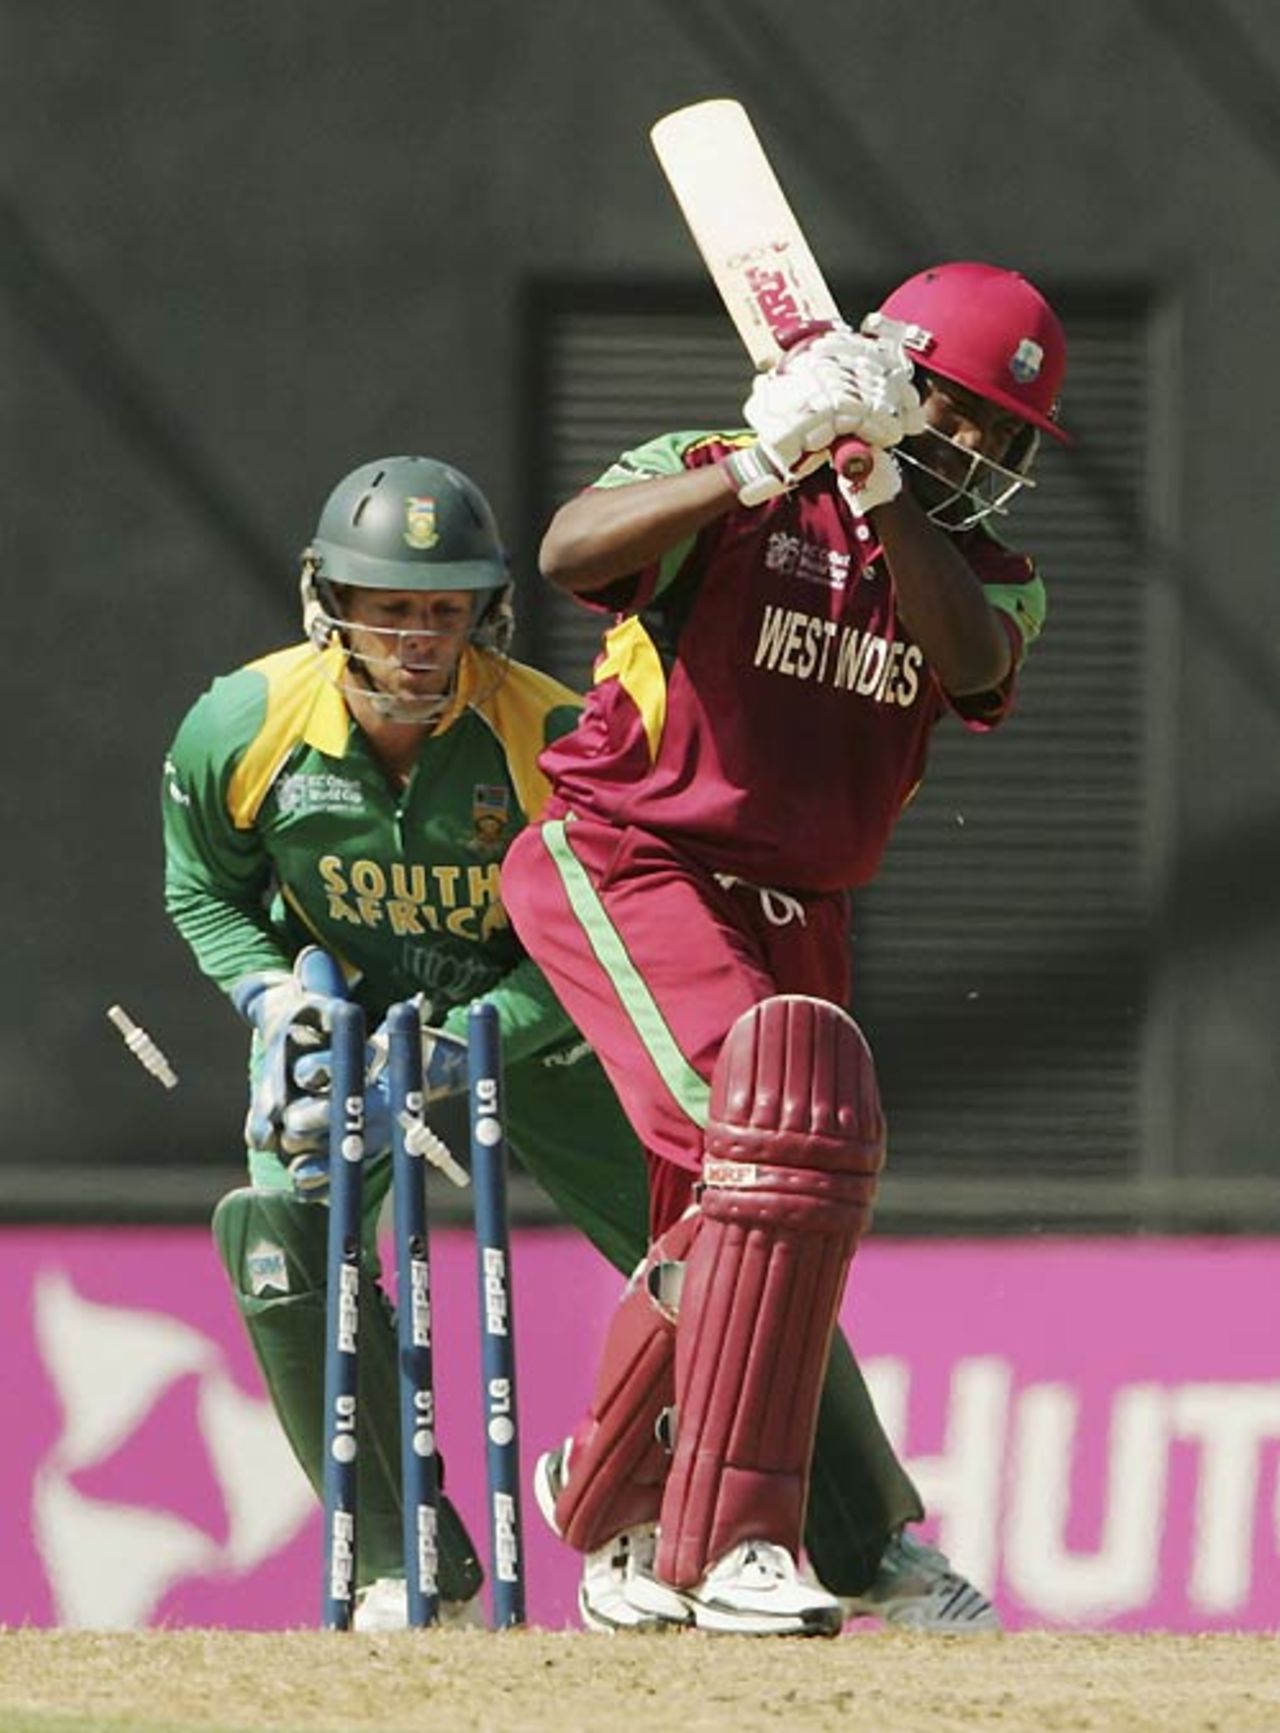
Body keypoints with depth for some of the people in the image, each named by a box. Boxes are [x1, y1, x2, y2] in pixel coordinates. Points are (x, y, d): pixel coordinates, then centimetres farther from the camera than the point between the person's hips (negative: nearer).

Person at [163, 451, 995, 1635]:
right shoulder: (243, 727, -21)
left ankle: (871, 1549, 11)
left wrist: (461, 1046, -31)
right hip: (342, 1011, 1)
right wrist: (277, 993, -20)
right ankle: (407, 1570, -11)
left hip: (531, 1018, -1)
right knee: (285, 1233, -25)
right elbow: (205, 892, -1)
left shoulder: (551, 737, -27)